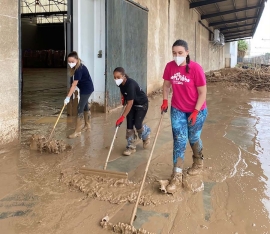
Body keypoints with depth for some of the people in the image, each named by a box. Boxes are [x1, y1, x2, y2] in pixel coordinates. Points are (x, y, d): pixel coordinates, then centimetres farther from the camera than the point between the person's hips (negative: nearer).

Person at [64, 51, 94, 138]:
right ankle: (87, 125, 37)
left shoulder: (79, 69, -28)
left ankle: (77, 131, -8)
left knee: (80, 109, -11)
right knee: (85, 106, 20)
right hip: (84, 89, 10)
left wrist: (68, 97, -33)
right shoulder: (77, 67, 0)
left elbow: (74, 85, -31)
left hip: (87, 89, -10)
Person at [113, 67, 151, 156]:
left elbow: (130, 103, -38)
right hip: (132, 103, 7)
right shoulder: (121, 83, -13)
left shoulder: (130, 84, -36)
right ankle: (131, 146, 9)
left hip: (142, 104, -7)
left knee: (137, 124, -12)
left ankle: (146, 135, 23)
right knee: (129, 125, -2)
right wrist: (123, 97, 2)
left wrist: (122, 117, -39)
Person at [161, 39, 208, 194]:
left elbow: (203, 92, -17)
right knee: (179, 140, -1)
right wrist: (165, 101, -1)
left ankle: (198, 163, 43)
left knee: (193, 138, 13)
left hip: (197, 110, -3)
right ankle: (177, 177, 1)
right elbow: (166, 85, 8)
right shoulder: (170, 67, -9)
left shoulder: (195, 68, -22)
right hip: (177, 110, 3)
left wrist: (195, 112, -19)